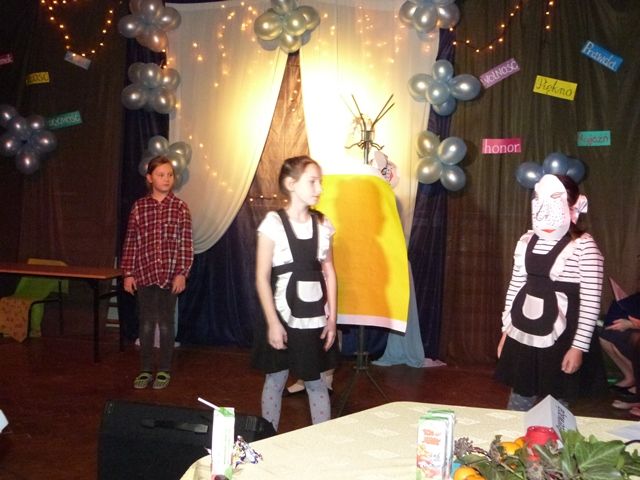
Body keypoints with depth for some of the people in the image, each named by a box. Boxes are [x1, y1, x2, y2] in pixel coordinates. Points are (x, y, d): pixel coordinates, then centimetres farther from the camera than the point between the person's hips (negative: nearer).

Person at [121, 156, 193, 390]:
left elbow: (186, 243, -2)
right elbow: (130, 242, 4)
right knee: (146, 324, 8)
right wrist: (128, 273, 1)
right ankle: (145, 370, 20)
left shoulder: (180, 207, -1)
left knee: (166, 324, 7)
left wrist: (182, 273, -7)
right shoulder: (139, 206, 2)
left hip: (170, 275, -1)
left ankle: (164, 371, 20)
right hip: (145, 274, 1)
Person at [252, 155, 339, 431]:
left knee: (315, 381, 12)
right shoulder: (273, 223, -9)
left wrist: (332, 317, 3)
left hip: (315, 319, 3)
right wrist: (273, 322, -14)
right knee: (275, 381, 9)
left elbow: (329, 273, 8)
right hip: (283, 316, -3)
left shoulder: (322, 224, 4)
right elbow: (262, 277, -10)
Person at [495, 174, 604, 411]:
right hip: (521, 335, 5)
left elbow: (591, 301, -11)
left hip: (558, 338, -5)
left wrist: (579, 346, -11)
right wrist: (506, 329, 13)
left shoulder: (584, 245, -11)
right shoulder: (526, 240, 6)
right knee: (519, 401, 15)